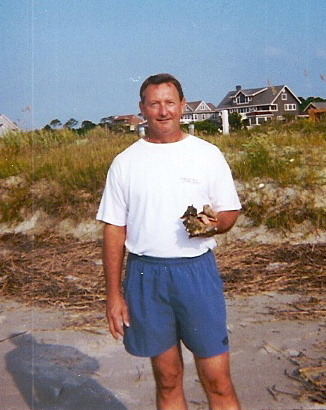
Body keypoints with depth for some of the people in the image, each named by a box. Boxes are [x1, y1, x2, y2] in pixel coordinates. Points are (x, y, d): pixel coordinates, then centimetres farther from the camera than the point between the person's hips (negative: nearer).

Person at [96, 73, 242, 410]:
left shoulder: (207, 154, 3)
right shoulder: (125, 162, 5)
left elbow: (230, 212, 7)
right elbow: (114, 230, 5)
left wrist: (215, 223, -18)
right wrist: (113, 294, 1)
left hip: (197, 271, -1)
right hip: (145, 273, 1)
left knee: (218, 382, 1)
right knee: (167, 380, 12)